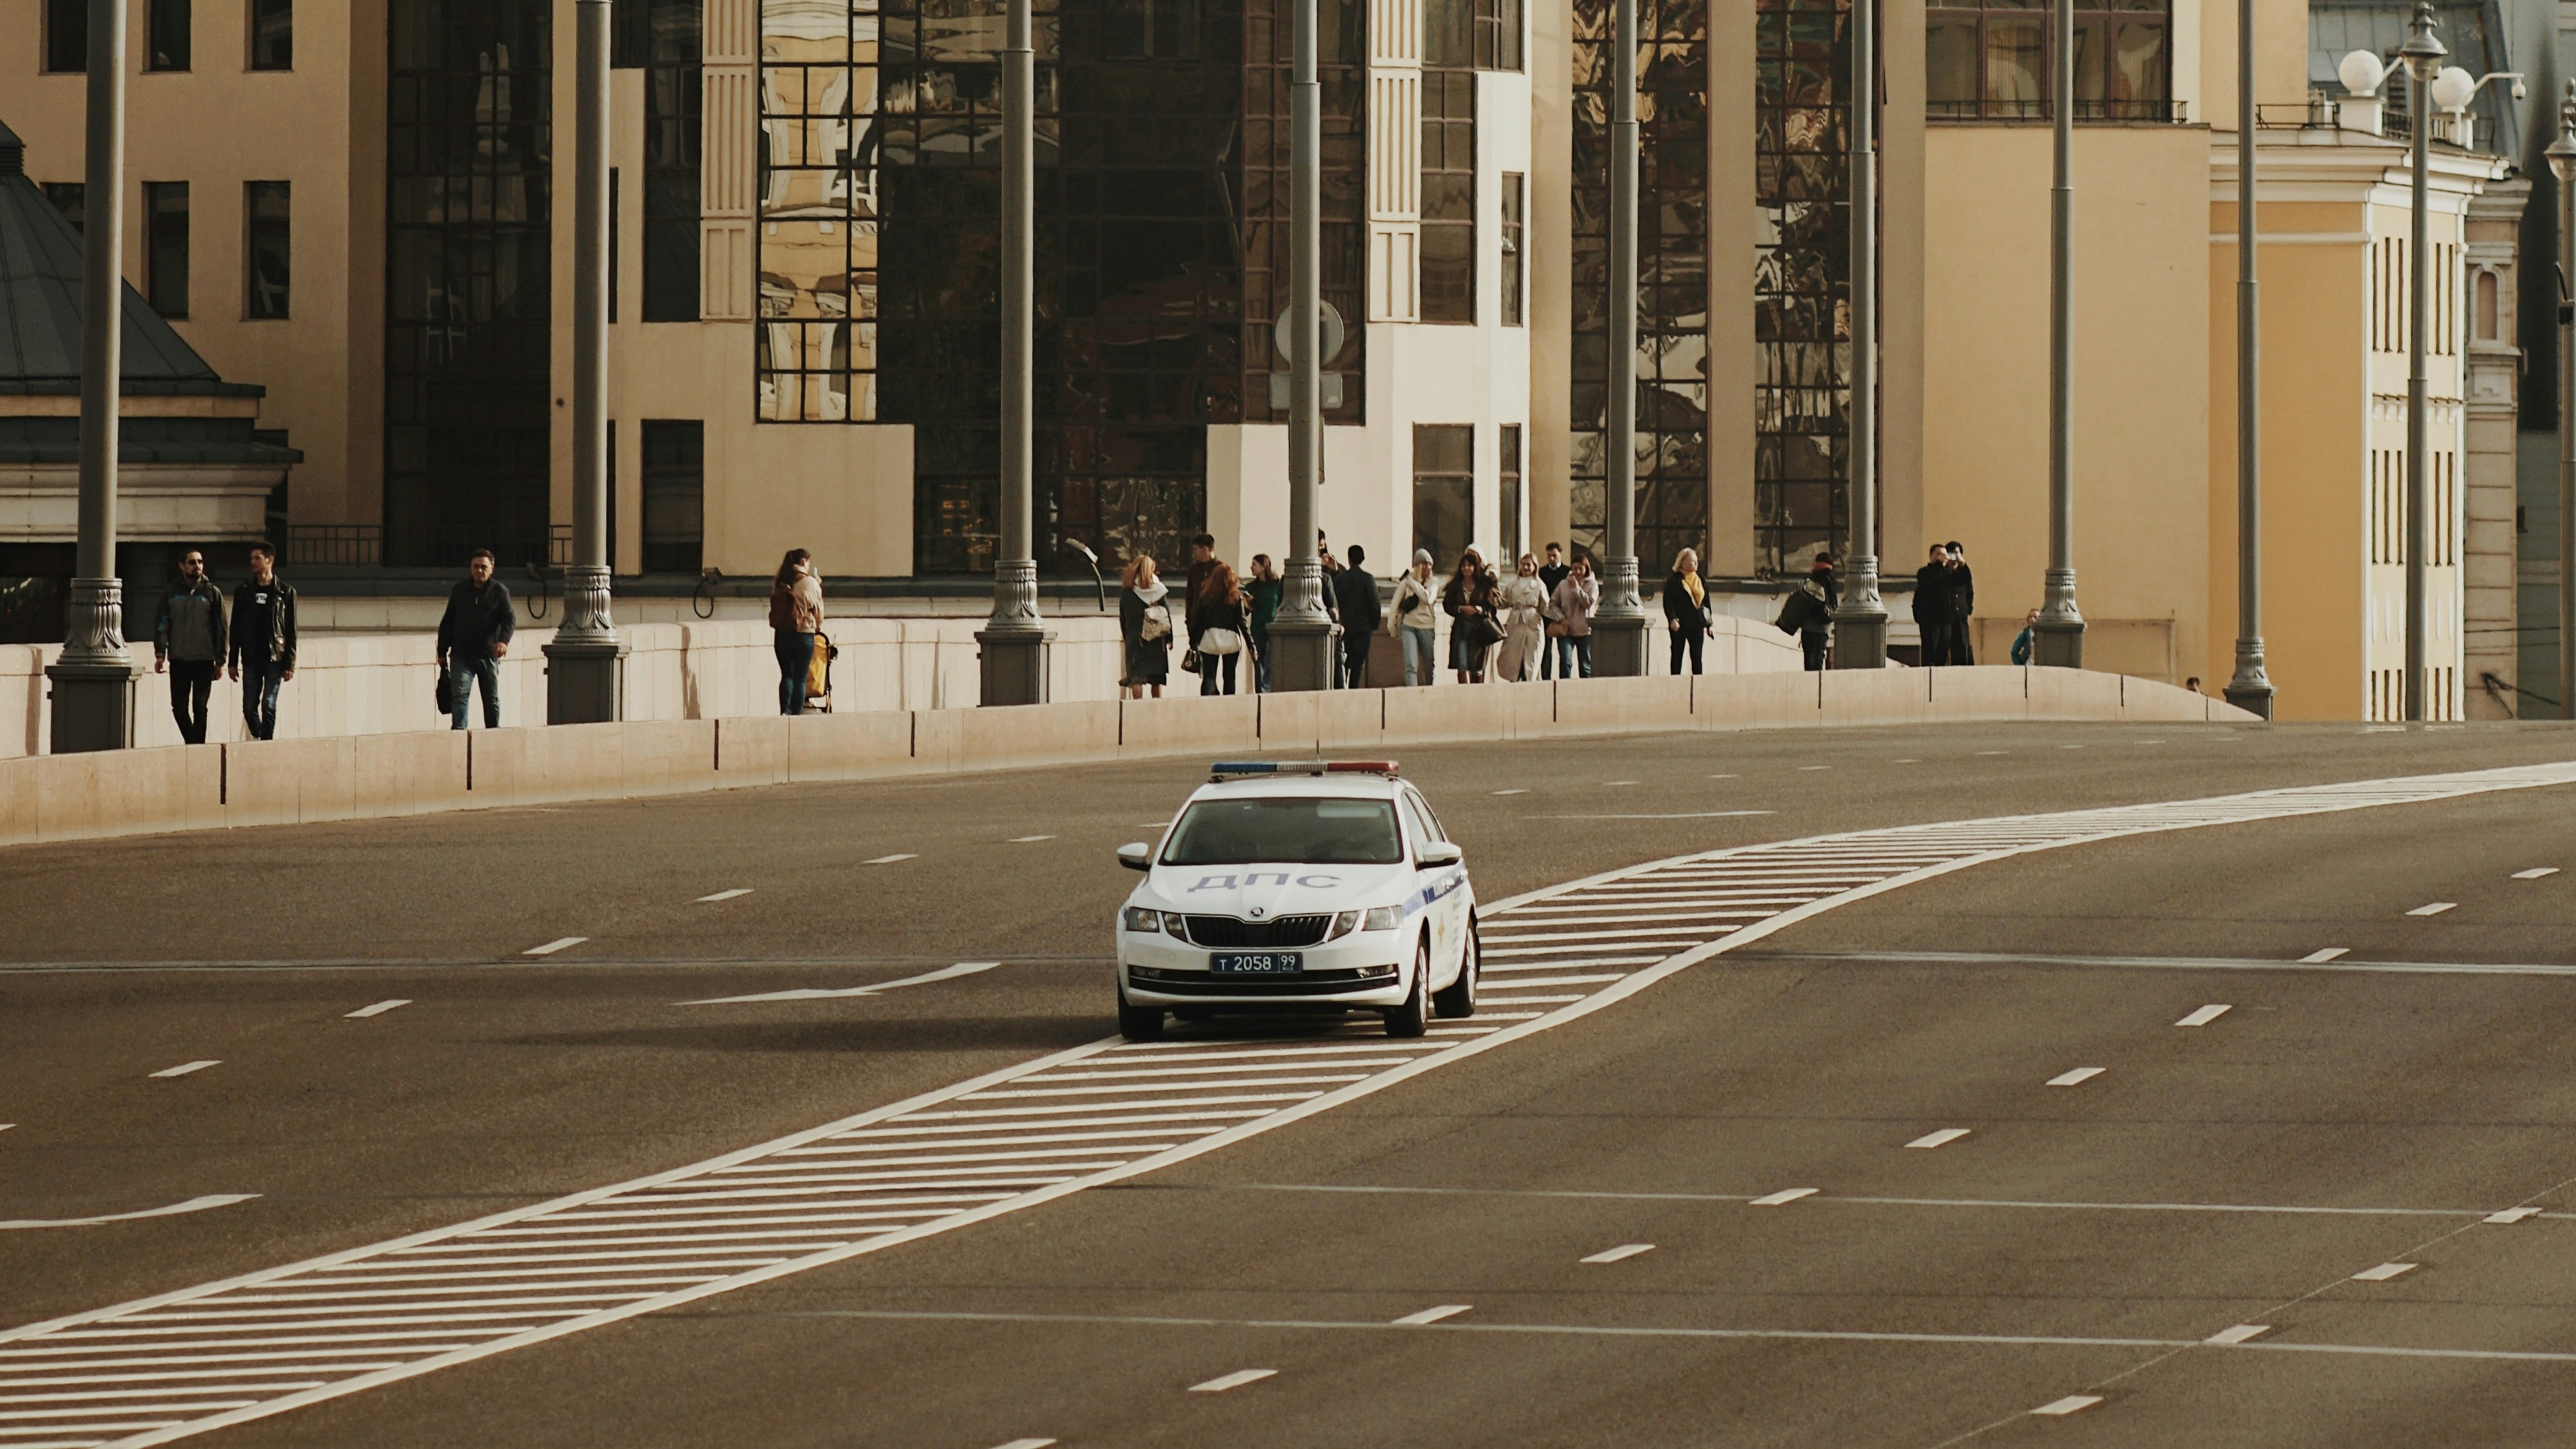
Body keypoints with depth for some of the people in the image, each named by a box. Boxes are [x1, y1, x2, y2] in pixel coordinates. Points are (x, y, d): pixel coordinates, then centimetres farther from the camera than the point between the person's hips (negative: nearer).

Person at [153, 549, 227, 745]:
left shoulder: (212, 593, 3)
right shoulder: (171, 594, 8)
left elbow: (221, 627, 3)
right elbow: (161, 625, 8)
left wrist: (220, 661, -1)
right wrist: (160, 654, -4)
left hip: (204, 660, -2)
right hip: (178, 660, 2)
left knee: (199, 707, -3)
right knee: (179, 707, 3)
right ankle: (192, 743, 17)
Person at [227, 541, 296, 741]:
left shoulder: (285, 593, 1)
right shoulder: (244, 591, 8)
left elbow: (291, 631, 1)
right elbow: (236, 629, 10)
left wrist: (290, 664, -4)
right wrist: (233, 662, 5)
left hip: (275, 657, -3)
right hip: (251, 659, 3)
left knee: (269, 706, -8)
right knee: (249, 707, 0)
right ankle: (260, 738, 19)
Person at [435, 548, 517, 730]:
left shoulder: (499, 591, 2)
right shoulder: (459, 592, 8)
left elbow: (510, 619, -6)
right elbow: (447, 623, 13)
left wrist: (503, 640, -26)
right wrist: (442, 653, 10)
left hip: (489, 656, -1)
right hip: (461, 657, 1)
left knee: (492, 699, 9)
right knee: (460, 695, -14)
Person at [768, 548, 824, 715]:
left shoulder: (779, 584, 3)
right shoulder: (810, 583, -8)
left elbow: (775, 608, 6)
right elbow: (818, 609, -2)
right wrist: (818, 626, 16)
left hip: (781, 635, 4)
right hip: (803, 635, -4)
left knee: (787, 675, 15)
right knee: (800, 679, 3)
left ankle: (784, 711, 3)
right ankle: (796, 714, 3)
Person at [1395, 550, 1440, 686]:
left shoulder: (1432, 583, 4)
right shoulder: (1405, 583, 0)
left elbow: (1428, 598, -15)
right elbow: (1396, 604, 6)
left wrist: (1413, 583, -10)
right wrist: (1393, 625, 9)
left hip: (1427, 627, 2)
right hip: (1409, 626, -2)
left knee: (1429, 665, 8)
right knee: (1411, 665, -14)